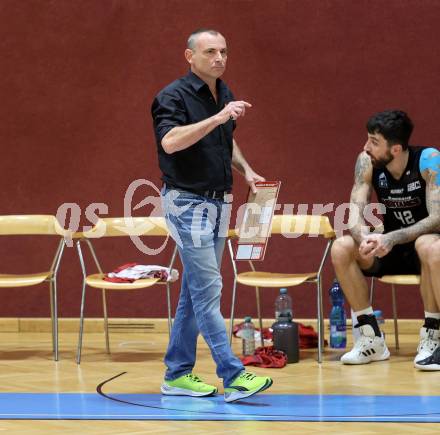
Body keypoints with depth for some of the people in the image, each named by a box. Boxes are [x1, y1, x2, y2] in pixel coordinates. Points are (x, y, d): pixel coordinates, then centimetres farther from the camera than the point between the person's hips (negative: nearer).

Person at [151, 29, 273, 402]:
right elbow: (170, 141, -31)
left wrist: (246, 170, 11)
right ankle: (234, 376, -14)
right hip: (187, 201, -8)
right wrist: (217, 117, -36)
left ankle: (178, 374, 17)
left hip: (219, 202, 8)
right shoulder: (173, 96, -13)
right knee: (208, 289, -11)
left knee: (195, 290, 11)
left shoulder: (223, 93, 11)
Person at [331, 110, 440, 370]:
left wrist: (393, 238, -41)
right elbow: (356, 212, -15)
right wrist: (364, 237, -38)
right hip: (392, 246, 5)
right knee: (341, 249, -20)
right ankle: (372, 338, -12)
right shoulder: (367, 162, -9)